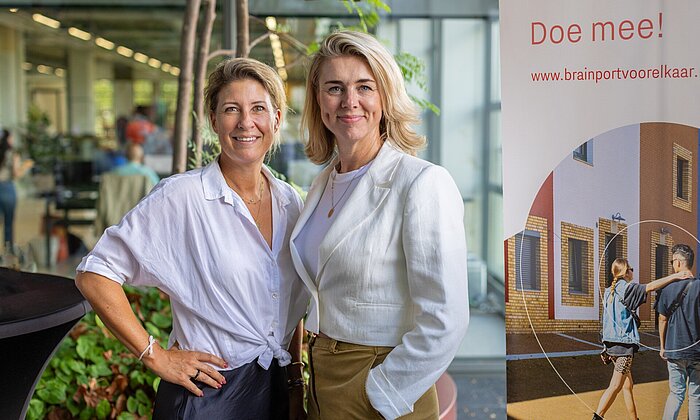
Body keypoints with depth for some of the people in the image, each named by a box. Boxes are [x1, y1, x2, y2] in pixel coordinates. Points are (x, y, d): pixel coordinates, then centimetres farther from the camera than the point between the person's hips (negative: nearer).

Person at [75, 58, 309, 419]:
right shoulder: (180, 196, -15)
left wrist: (296, 383, 9)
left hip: (277, 390, 5)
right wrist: (155, 357, -14)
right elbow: (94, 275, -14)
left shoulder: (290, 201, 3)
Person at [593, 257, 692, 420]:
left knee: (627, 385, 14)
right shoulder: (624, 287, -9)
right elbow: (650, 287, -21)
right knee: (616, 386, -9)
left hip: (612, 342, 9)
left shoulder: (609, 289, 15)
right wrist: (675, 276, -20)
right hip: (623, 342, -9)